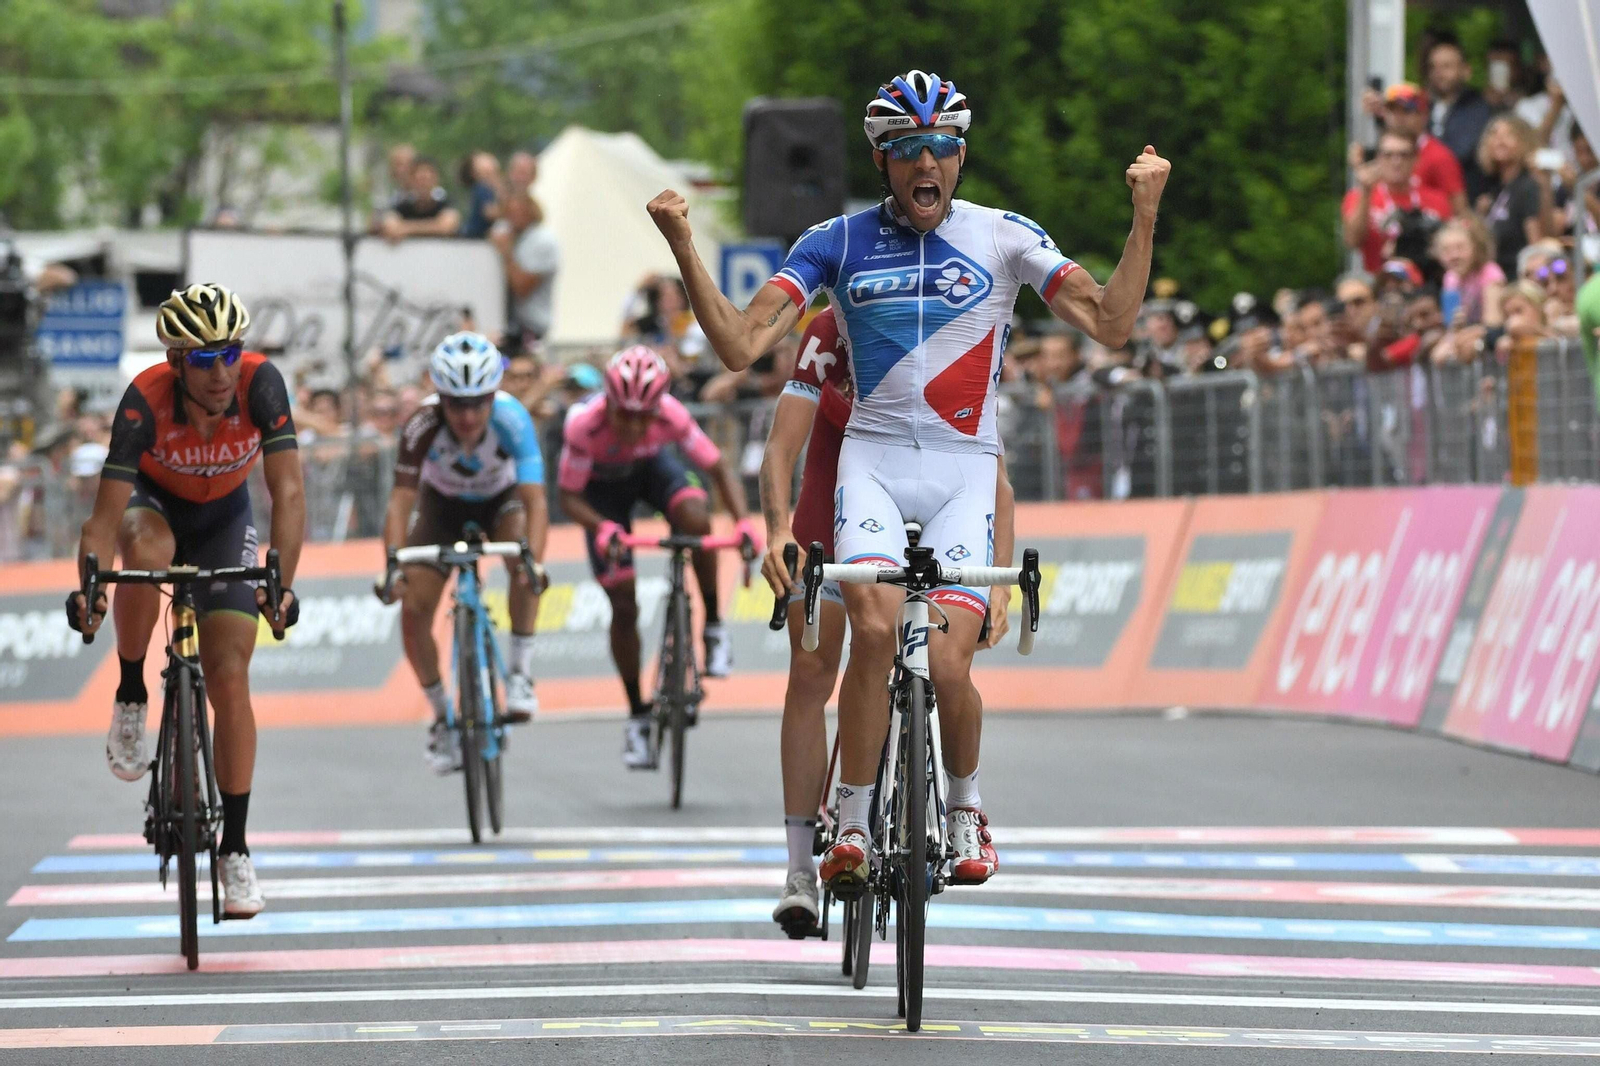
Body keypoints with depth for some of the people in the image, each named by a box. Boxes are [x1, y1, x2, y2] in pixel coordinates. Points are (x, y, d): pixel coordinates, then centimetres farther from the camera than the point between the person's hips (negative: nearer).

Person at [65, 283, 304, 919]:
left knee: (229, 676, -9)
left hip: (224, 517, 1)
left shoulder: (260, 384, -31)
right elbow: (106, 515, -36)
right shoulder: (146, 400, -34)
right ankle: (131, 700, -16)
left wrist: (281, 580, -49)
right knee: (146, 551, -39)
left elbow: (288, 492, -36)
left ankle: (234, 848, 0)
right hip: (154, 503, -1)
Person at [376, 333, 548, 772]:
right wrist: (393, 565, -53)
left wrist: (531, 559, -59)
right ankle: (443, 719, 8)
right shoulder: (422, 426, -35)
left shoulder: (511, 419, -36)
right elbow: (401, 499, -38)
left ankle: (520, 674, -21)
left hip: (500, 500, -1)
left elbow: (534, 500, -43)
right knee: (413, 608, -12)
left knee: (523, 564, -33)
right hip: (443, 503, 1)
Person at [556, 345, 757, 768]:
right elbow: (569, 498, -28)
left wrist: (743, 522, -40)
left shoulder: (670, 415, -33)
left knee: (696, 518, -33)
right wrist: (602, 528, -48)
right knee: (623, 606, -5)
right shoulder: (584, 425, -38)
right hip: (602, 484, -1)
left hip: (651, 466, 1)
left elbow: (718, 469, -24)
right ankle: (637, 716, 10)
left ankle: (713, 626, -12)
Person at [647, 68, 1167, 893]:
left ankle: (965, 802, 18)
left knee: (947, 665, -13)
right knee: (875, 629, -26)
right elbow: (740, 346, -4)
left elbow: (1111, 325, -7)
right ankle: (851, 827, -11)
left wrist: (1145, 214, -16)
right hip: (873, 457, 0)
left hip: (964, 467, 0)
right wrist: (681, 244, -14)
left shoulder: (1004, 238, 1)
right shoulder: (837, 242, 2)